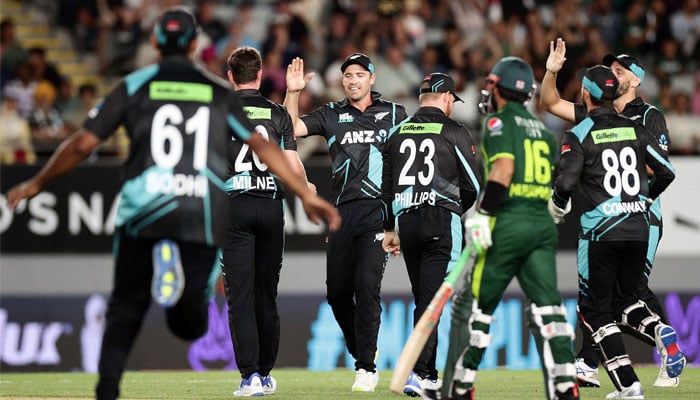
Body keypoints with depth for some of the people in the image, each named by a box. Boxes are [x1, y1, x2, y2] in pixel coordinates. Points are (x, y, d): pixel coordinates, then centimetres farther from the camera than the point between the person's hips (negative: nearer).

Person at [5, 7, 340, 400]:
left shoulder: (133, 86, 10)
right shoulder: (220, 92, 14)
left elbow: (82, 144, 7)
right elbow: (263, 146, 7)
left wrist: (36, 184, 19)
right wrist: (307, 195, 10)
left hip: (142, 212, 0)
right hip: (204, 216, 1)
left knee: (126, 308, 12)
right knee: (191, 326, 5)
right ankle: (186, 284, -31)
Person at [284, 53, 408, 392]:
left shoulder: (394, 114, 11)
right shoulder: (331, 114, 13)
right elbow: (292, 129, 0)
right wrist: (292, 93, -13)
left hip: (379, 209, -3)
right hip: (343, 210, 3)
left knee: (367, 286, -13)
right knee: (337, 292, 3)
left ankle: (367, 368, -10)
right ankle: (362, 355, 24)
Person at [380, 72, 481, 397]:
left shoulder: (397, 132, 12)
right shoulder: (454, 133, -1)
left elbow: (385, 185, 13)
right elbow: (473, 185, 1)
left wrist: (389, 229, 19)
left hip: (406, 222, 5)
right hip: (442, 221, -5)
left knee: (424, 298, 15)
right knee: (431, 299, -9)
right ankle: (417, 373, -21)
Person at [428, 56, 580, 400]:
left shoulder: (499, 122, -2)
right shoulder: (543, 130, 19)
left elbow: (503, 169, -16)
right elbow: (553, 182, 16)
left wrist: (482, 214, -18)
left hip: (507, 226, -6)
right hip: (543, 225, 6)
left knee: (473, 306, 4)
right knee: (546, 307, 0)